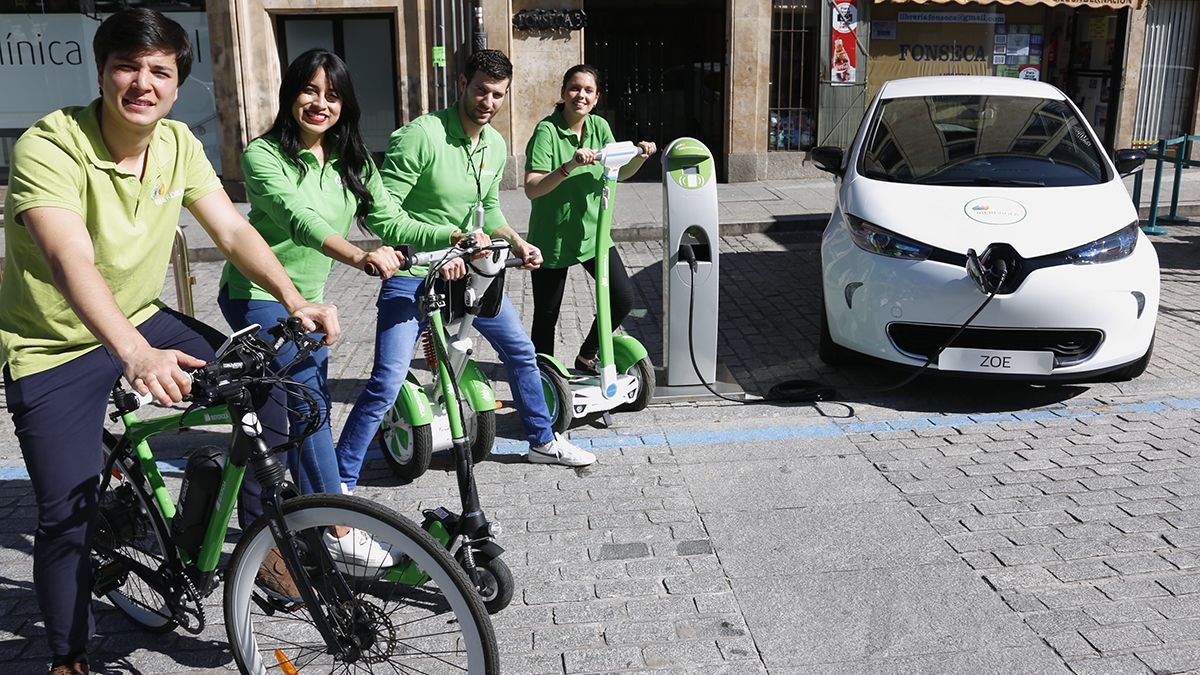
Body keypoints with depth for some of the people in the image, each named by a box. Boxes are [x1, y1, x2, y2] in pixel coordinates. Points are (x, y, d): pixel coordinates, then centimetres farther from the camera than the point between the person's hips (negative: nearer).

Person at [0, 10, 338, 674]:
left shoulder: (178, 144, -6)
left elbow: (232, 230, -8)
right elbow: (71, 261, -39)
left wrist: (295, 300, -24)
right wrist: (134, 354, -54)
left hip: (141, 320, 5)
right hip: (54, 347, -5)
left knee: (262, 383, -12)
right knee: (68, 515, -7)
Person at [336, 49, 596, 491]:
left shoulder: (495, 145, 5)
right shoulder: (421, 135, -19)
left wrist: (517, 243, 5)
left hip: (467, 270, 7)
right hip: (413, 276, -7)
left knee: (521, 351, 16)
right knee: (386, 383, -13)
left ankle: (543, 442, 37)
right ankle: (342, 482, 2)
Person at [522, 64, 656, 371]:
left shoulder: (599, 127, 1)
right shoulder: (547, 130, -17)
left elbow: (619, 173, 12)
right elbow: (531, 189, -26)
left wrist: (640, 156, -8)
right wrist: (570, 166, -39)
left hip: (592, 233, 5)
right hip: (553, 239, -5)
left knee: (623, 299, -1)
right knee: (546, 315, 6)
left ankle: (586, 356, 22)